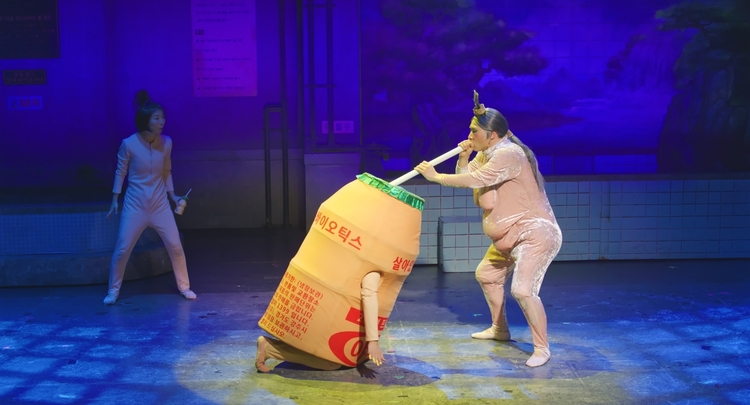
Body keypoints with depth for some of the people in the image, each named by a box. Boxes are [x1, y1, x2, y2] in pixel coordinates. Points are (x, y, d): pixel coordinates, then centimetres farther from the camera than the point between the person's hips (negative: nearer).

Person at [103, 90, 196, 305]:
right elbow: (120, 172, -3)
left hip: (160, 204, 3)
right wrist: (115, 200, -3)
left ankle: (184, 286, 19)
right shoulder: (129, 144, -15)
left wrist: (173, 195, 5)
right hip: (135, 204, -2)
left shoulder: (166, 142, -5)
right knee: (122, 249, 0)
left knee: (175, 246, 2)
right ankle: (113, 290, 18)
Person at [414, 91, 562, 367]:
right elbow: (464, 174, 13)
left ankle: (542, 348, -8)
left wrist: (435, 176, -19)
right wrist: (464, 157, -7)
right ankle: (499, 329, 39)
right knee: (487, 275, 22)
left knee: (522, 289, -22)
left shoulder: (508, 155, -23)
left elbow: (473, 180, -29)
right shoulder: (487, 154, 9)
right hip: (512, 235, 11)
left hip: (536, 233, -11)